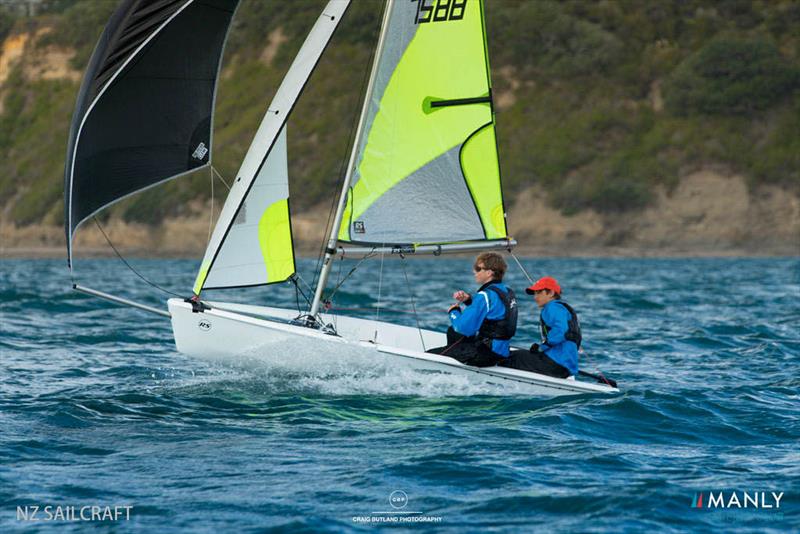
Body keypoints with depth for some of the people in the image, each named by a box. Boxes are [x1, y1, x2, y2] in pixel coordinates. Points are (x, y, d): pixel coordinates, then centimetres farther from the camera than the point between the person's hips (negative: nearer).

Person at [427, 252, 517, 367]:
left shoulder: (485, 296, -20)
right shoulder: (507, 292, 9)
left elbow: (463, 328, -22)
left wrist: (453, 312, -2)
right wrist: (468, 300, 10)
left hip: (486, 353, -10)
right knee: (452, 332, 33)